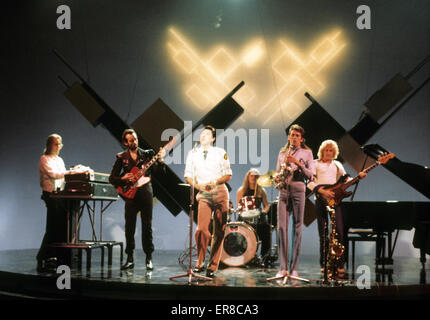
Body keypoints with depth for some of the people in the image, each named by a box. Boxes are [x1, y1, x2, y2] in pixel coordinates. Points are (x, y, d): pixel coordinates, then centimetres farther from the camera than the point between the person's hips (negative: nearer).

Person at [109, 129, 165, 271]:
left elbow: (157, 170, -5)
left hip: (145, 193, 0)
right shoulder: (121, 157, 8)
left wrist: (159, 161, -24)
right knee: (129, 227, 1)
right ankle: (130, 259, 11)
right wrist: (124, 179, -12)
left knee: (147, 226, 0)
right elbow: (112, 178, 5)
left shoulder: (147, 154, 8)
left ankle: (149, 259, 8)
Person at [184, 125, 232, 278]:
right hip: (203, 195, 0)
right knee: (201, 229, -16)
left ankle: (212, 266, 8)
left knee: (219, 231, 0)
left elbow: (228, 175, 8)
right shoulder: (193, 153, 13)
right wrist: (198, 186, -6)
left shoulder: (220, 153, 9)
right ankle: (200, 263, 2)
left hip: (220, 193, 0)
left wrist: (216, 181, -10)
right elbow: (188, 175, 11)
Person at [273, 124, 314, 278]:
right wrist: (277, 177, 0)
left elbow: (310, 175, 1)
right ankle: (283, 268, -5)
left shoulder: (307, 153, 9)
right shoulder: (282, 152, 19)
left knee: (297, 227, -5)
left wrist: (298, 163, -12)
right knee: (281, 227, -6)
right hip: (283, 191, 3)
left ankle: (294, 268, -2)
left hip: (298, 190, -3)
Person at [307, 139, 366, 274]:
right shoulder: (315, 163, 8)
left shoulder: (337, 165, 20)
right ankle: (324, 264, 6)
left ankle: (340, 264, -5)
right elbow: (310, 182, -2)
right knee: (323, 232, 0)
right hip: (321, 198, -2)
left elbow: (345, 180, 15)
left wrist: (359, 176, -2)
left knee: (339, 230, -8)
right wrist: (322, 191, -14)